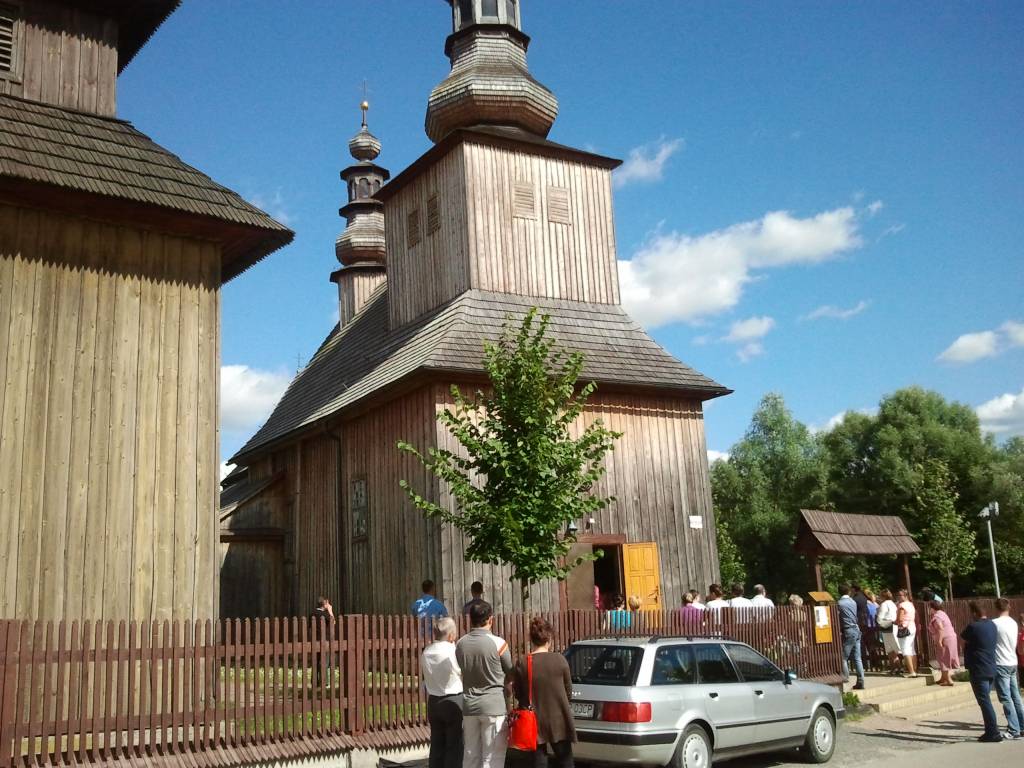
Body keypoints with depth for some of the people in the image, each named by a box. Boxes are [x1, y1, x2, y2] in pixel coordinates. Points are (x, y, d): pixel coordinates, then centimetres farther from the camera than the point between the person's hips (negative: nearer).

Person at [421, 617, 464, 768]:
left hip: (433, 701, 6)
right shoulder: (453, 651, -17)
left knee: (437, 744, 13)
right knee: (455, 745, 3)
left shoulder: (426, 652, 0)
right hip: (454, 701, -6)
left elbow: (424, 678, 9)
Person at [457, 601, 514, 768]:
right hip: (493, 705, -4)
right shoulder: (498, 643, -11)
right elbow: (510, 672, 2)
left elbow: (464, 670, 7)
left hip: (469, 705, 5)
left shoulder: (460, 644, 1)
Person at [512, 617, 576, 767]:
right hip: (559, 719, 0)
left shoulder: (522, 664, -10)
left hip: (534, 721, 1)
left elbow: (518, 695, 0)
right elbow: (568, 691, -1)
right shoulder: (560, 660, -11)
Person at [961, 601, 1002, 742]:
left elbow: (963, 638, -2)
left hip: (978, 671, -8)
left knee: (985, 701, -3)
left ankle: (993, 733, -3)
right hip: (992, 669, 8)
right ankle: (991, 731, 19)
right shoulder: (992, 626, 7)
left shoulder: (973, 627, -17)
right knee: (986, 700, 17)